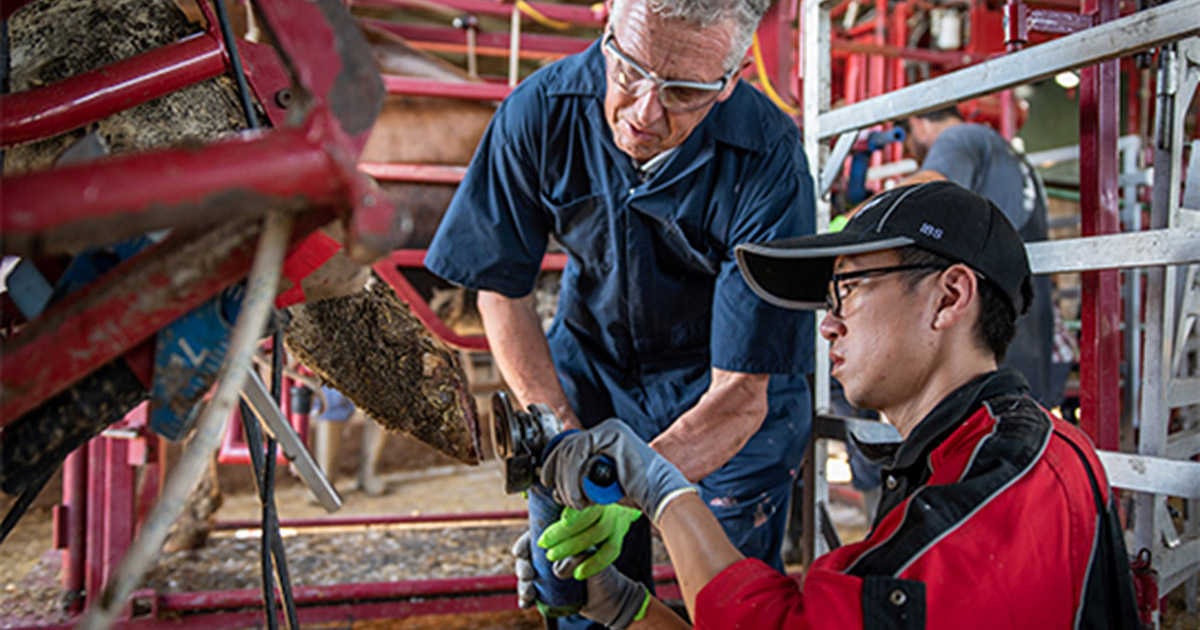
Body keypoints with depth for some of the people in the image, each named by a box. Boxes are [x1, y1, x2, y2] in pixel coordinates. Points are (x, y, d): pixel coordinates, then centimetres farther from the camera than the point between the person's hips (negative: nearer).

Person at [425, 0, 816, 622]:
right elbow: (502, 291, -9)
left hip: (731, 389, -1)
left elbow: (740, 394, -28)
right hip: (590, 362, 2)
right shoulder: (541, 109, -22)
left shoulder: (769, 164, -29)